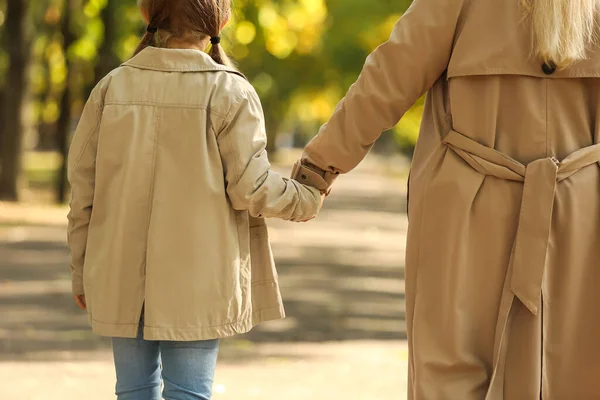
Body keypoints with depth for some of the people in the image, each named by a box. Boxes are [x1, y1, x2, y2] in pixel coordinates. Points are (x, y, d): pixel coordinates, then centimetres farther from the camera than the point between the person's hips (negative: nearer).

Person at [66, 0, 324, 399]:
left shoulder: (113, 86, 0)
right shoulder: (230, 93, -9)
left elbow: (84, 186, 2)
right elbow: (251, 189, -10)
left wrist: (82, 271, 11)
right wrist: (308, 200, 9)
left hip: (123, 277, 3)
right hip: (197, 282, -3)